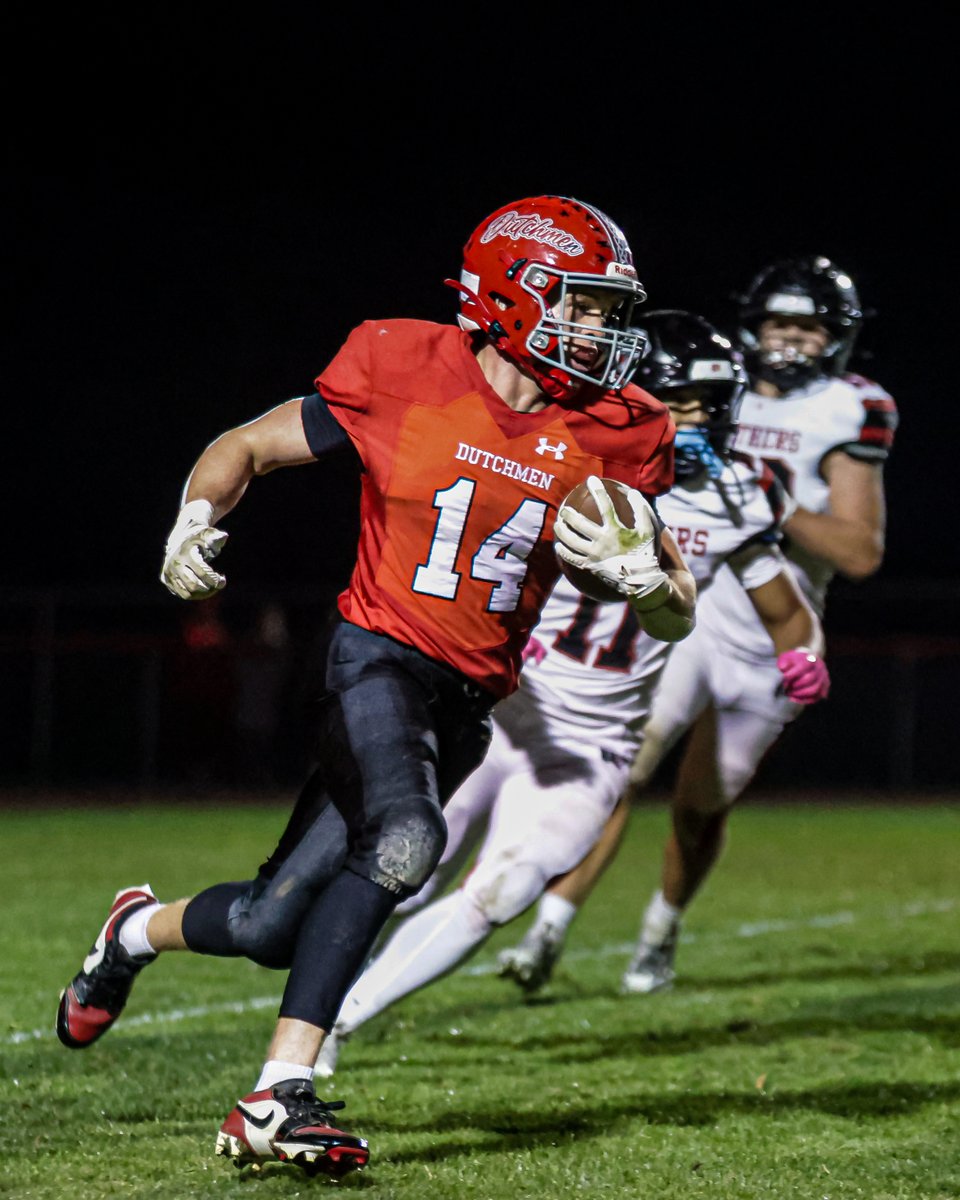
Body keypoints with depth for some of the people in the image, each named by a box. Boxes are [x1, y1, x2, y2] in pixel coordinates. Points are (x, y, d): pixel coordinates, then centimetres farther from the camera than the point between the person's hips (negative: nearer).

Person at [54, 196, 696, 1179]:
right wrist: (197, 516, -12)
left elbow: (675, 617, 6)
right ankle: (278, 1096, -26)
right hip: (379, 659, -4)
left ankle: (140, 931, 30)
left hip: (465, 706, 4)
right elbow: (246, 447, 7)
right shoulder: (405, 377, -6)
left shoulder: (611, 436, 2)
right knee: (405, 840, -34)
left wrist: (642, 575, -16)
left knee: (270, 929, -2)